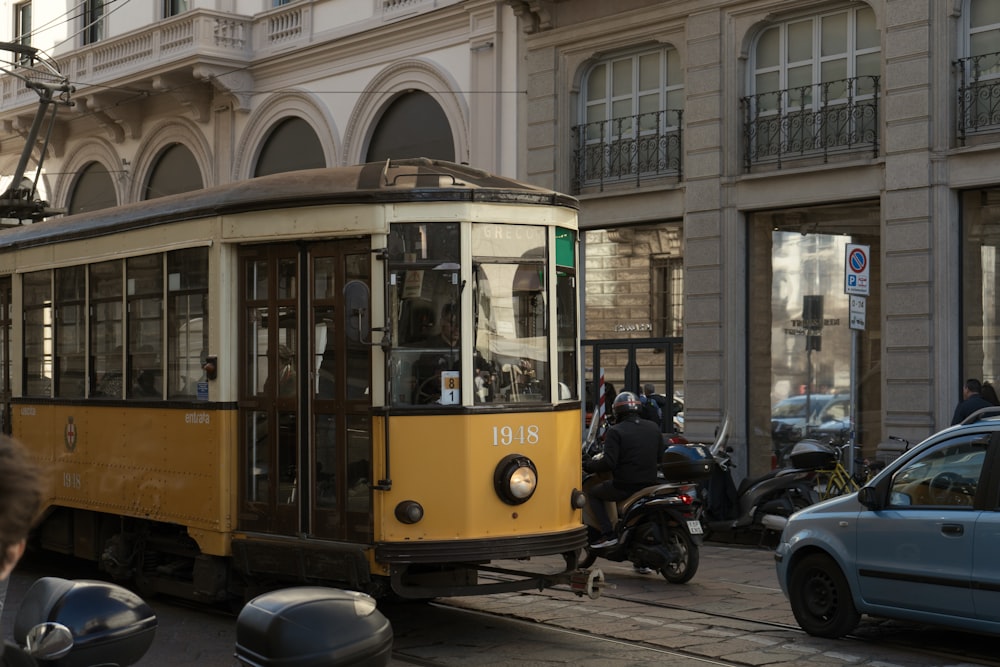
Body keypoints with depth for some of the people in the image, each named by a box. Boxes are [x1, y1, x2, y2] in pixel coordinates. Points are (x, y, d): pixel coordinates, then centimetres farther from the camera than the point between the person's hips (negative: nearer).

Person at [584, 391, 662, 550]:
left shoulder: (616, 431, -11)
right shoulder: (653, 428, 8)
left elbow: (609, 463, -18)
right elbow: (660, 458, 14)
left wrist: (589, 466, -2)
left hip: (625, 485, -7)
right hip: (650, 483, 7)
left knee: (593, 494, 15)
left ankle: (608, 534, 1)